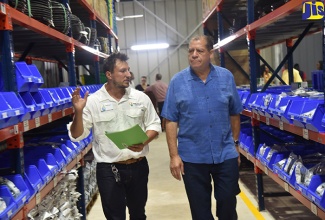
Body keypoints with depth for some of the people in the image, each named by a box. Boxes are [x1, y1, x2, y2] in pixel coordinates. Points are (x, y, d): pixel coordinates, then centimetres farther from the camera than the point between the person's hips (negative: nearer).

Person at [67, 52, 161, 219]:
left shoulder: (141, 98, 1)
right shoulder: (92, 101, -7)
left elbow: (154, 124, 6)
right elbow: (77, 136, -7)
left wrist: (144, 142, -14)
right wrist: (78, 112, -24)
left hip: (138, 166, 3)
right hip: (108, 170, -2)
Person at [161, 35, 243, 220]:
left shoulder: (226, 77, 0)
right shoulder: (177, 81, -5)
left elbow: (234, 114, 8)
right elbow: (171, 121, -5)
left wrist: (235, 144, 10)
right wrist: (174, 155, -9)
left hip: (226, 154, 1)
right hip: (192, 157, -1)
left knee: (228, 203, 12)